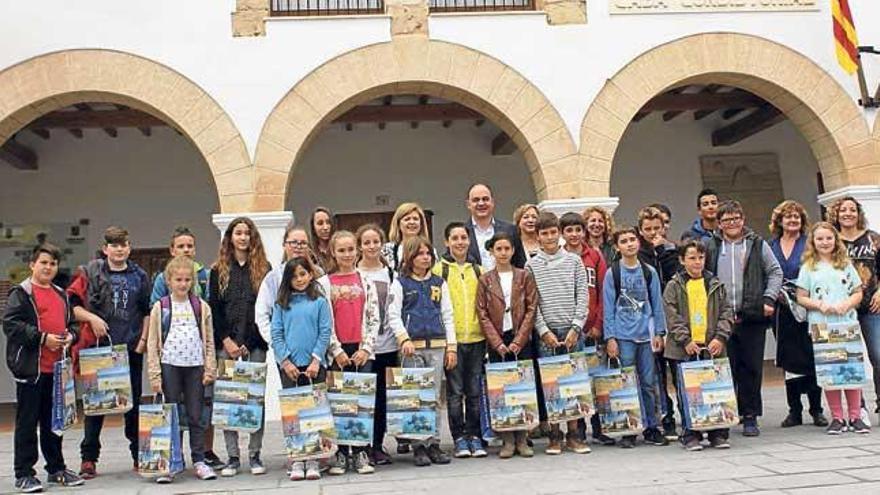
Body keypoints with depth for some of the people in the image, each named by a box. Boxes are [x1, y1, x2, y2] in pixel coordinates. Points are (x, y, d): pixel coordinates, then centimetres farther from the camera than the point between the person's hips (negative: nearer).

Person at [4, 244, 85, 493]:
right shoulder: (21, 293, -4)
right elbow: (10, 324, -15)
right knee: (27, 422, 0)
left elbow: (72, 322, 23)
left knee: (55, 420, 14)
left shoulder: (61, 295, 16)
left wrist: (71, 335, 1)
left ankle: (56, 468, 23)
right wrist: (42, 338, -19)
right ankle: (24, 474, 9)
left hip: (57, 368, 7)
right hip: (31, 367, -6)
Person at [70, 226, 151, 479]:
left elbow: (147, 311, 11)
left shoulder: (139, 276, 8)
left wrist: (143, 339, 3)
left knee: (134, 401, 8)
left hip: (132, 348, 2)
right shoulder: (91, 273, 1)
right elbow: (71, 304, -2)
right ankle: (89, 458, 11)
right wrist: (91, 317, -17)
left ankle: (138, 454, 18)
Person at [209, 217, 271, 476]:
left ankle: (254, 455, 9)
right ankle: (232, 456, 9)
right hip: (226, 344, 1)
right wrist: (226, 340, -7)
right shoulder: (219, 270, 10)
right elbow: (214, 309, 5)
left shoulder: (263, 268, 8)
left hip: (255, 343, 0)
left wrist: (250, 342, -5)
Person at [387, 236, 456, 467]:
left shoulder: (439, 283, 13)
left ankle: (433, 443, 12)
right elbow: (393, 316, -2)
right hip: (412, 347, -3)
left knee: (434, 396, 5)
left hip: (437, 346, 3)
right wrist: (404, 339, -16)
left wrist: (451, 346, 5)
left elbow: (448, 316, 12)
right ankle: (418, 446, 6)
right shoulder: (400, 283, 4)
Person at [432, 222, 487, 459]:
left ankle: (474, 436, 18)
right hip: (451, 339, -3)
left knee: (474, 391, 8)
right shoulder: (439, 269, 1)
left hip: (476, 338, 3)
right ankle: (460, 438, 12)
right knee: (455, 391, 2)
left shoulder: (478, 270, 13)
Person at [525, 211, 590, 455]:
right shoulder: (531, 265, 4)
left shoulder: (574, 261, 7)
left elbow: (582, 296, 3)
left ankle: (573, 434, 12)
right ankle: (555, 436, 9)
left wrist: (576, 327, -7)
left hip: (572, 330, 1)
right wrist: (544, 331, -8)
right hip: (546, 332, -1)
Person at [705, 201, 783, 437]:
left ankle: (750, 417, 14)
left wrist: (768, 299, -2)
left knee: (751, 368, 4)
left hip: (752, 317, 0)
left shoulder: (758, 245, 8)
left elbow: (775, 272, 10)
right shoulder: (710, 247, 8)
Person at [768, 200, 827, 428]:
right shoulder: (771, 247, 10)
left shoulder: (809, 244, 3)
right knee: (789, 360, 6)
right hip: (783, 311, 3)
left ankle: (816, 409, 8)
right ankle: (794, 411, 14)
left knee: (810, 357, -3)